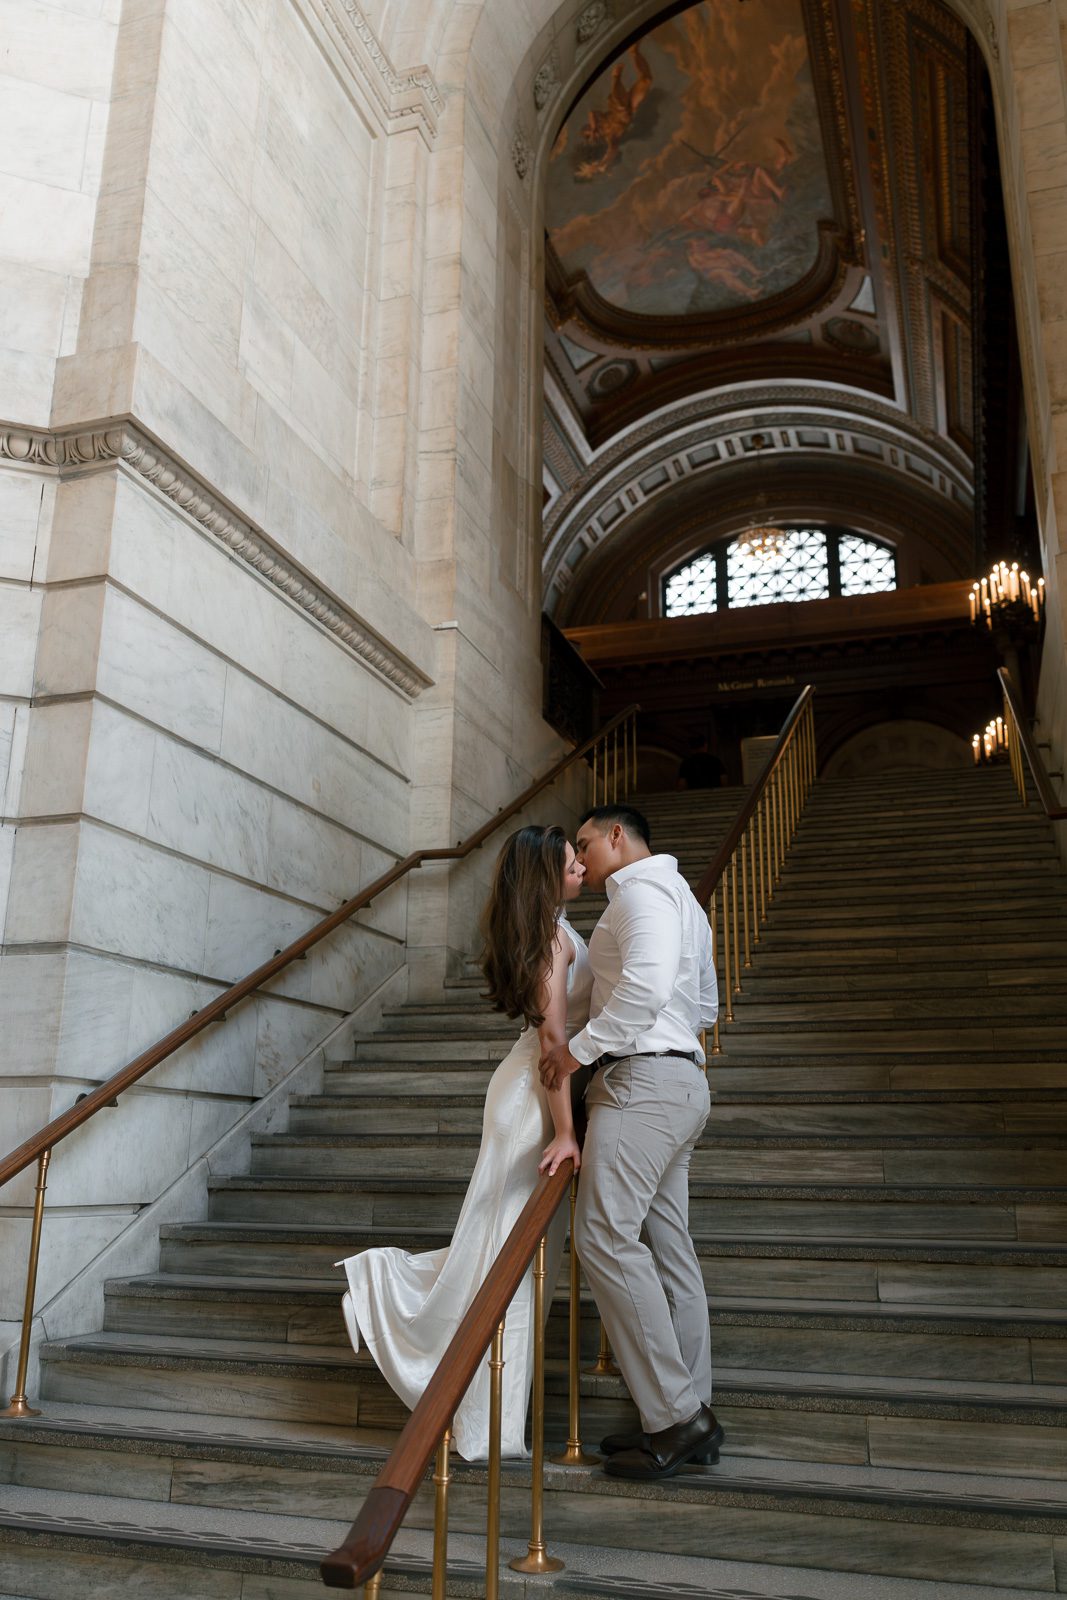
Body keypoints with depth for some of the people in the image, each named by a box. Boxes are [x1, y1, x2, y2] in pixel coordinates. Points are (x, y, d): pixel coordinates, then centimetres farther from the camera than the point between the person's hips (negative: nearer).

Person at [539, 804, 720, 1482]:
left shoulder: (641, 887, -7)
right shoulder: (682, 898, 26)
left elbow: (649, 980, -25)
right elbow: (705, 1005, 30)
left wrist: (581, 1048, -19)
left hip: (643, 1079, -11)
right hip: (683, 1080, 11)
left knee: (606, 1235, -12)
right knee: (669, 1248, 10)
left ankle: (675, 1417, -9)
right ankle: (692, 1414, 14)